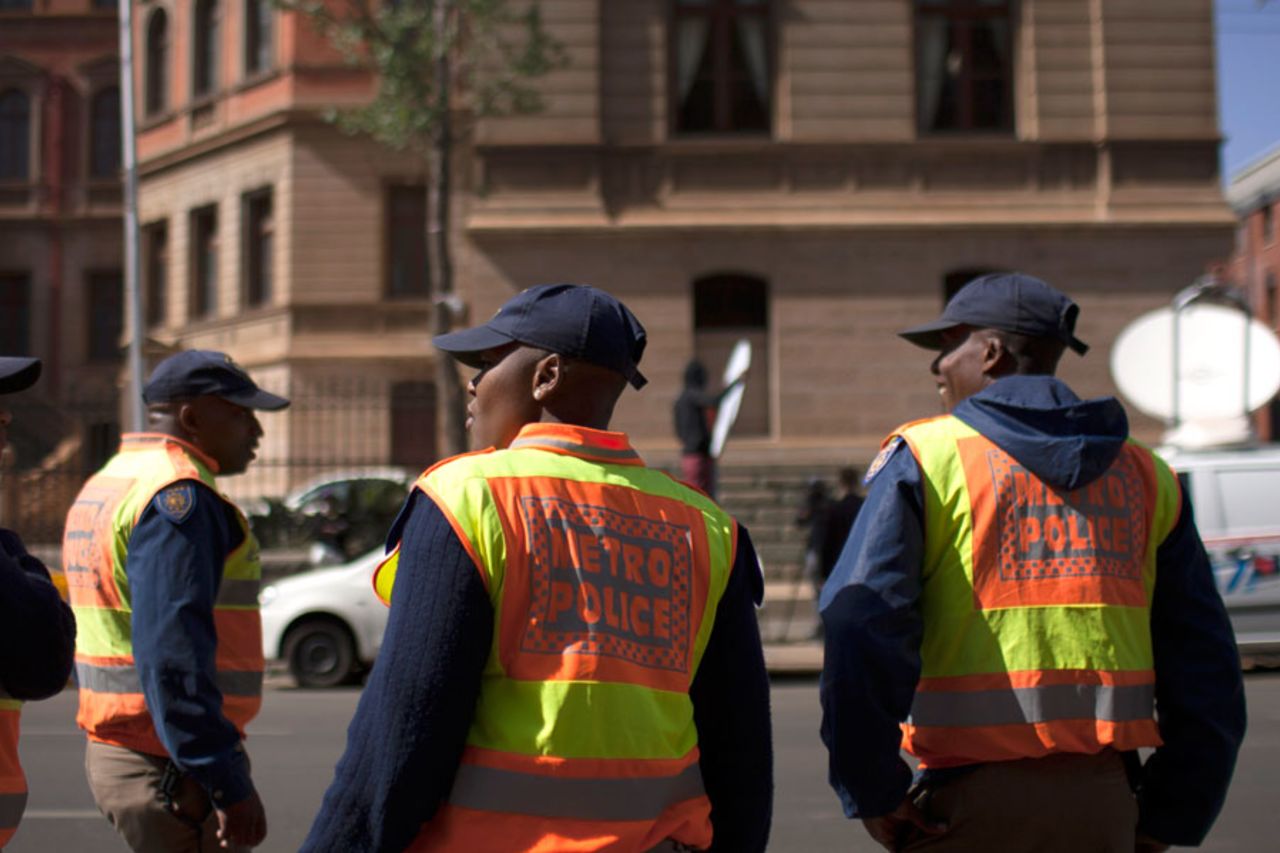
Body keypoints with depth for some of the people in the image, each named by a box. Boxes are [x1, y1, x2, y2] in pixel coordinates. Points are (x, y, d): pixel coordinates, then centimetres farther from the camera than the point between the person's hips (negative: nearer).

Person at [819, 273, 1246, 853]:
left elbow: (860, 626, -15)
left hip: (973, 802, -4)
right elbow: (1205, 666, 9)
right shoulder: (1145, 477, 11)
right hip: (1105, 803, 4)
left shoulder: (923, 458, -3)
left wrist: (872, 795, -7)